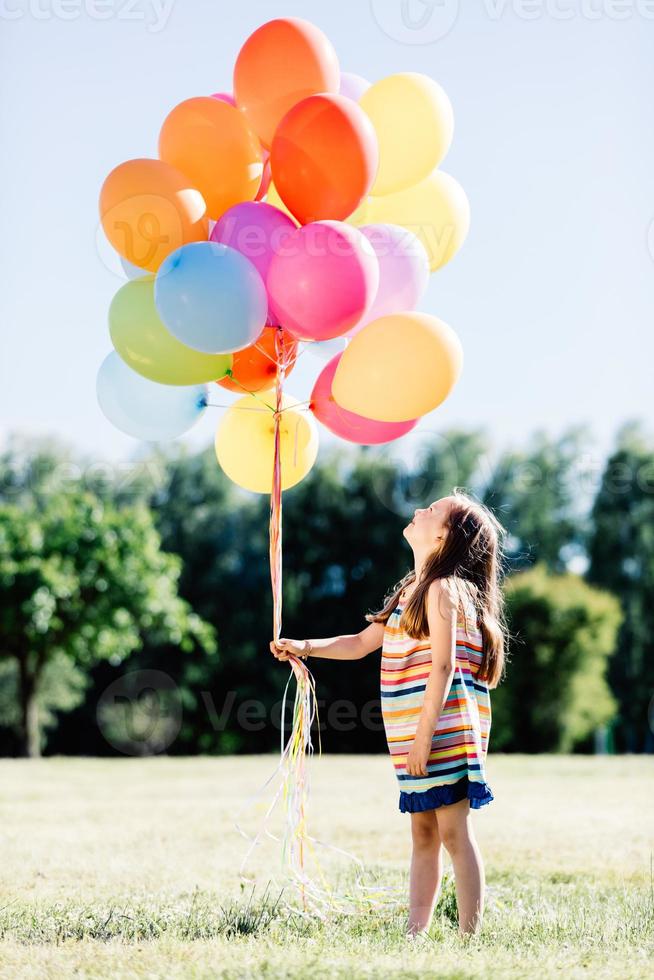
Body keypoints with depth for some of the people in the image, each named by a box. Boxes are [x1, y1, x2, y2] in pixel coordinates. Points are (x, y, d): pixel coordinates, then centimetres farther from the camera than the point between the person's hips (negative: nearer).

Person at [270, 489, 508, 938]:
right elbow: (362, 643, 26)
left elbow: (443, 666, -16)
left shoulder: (443, 588, -10)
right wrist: (304, 647, 14)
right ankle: (416, 932, 13)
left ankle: (471, 935, -6)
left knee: (454, 831, -8)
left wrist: (424, 736, -19)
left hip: (442, 731, -9)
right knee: (424, 835, 10)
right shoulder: (413, 590, 19)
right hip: (414, 737, 9)